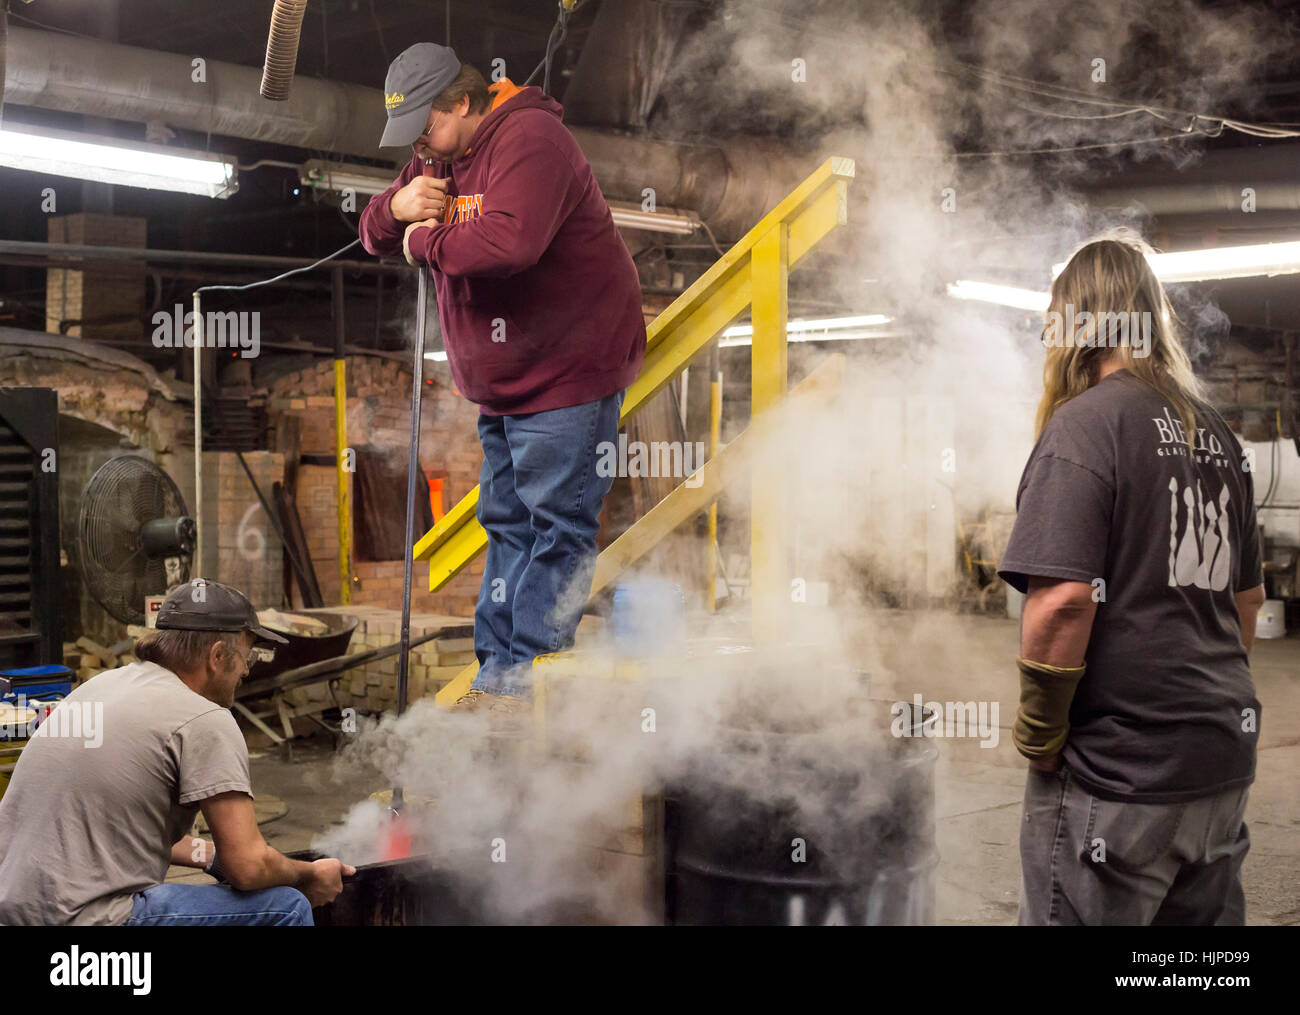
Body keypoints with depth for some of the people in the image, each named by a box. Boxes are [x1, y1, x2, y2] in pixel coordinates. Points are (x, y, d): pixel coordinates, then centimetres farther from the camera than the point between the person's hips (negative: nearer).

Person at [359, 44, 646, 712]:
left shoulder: (530, 139, -19)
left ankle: (521, 680, -3)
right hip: (503, 383, 10)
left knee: (557, 527, -6)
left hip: (569, 370, -10)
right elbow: (375, 234, 15)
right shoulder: (438, 156, 11)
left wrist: (425, 241, -19)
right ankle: (497, 675, 18)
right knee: (506, 524, 12)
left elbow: (509, 241, -35)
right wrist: (397, 208, -9)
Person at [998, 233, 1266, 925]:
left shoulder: (1084, 424, -13)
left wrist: (1038, 732, -10)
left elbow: (1063, 599, -22)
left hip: (1118, 771, -8)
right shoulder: (1216, 434, 11)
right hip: (1223, 759, 8)